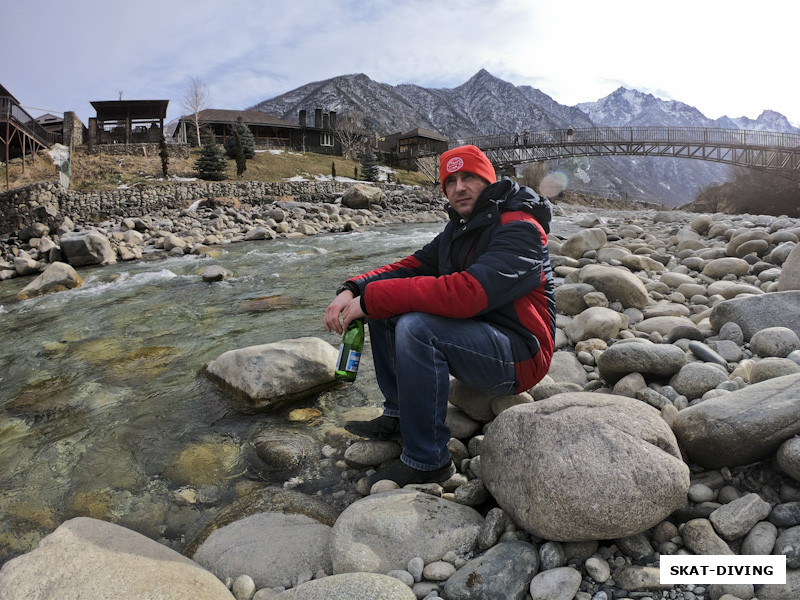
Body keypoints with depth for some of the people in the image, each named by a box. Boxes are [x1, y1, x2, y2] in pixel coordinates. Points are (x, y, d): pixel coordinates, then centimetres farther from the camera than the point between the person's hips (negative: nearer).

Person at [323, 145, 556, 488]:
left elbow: (464, 293, -33)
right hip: (473, 334, 9)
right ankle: (397, 417, 10)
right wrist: (354, 290, -13)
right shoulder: (459, 230, 12)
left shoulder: (519, 229, -18)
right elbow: (411, 267, 7)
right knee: (384, 307, 2)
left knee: (415, 328, -32)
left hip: (518, 355, -9)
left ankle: (427, 462, -18)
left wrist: (371, 298, -29)